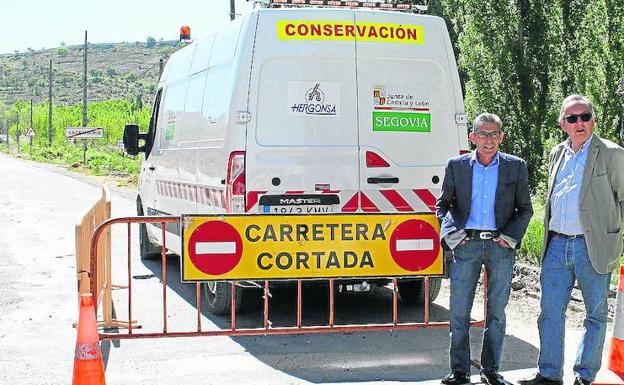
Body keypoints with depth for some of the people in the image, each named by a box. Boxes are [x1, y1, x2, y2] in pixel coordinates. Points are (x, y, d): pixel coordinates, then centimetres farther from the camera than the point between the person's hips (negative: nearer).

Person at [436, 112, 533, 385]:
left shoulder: (516, 167, 6)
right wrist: (450, 231, -3)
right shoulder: (456, 166, 6)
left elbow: (525, 209, 10)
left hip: (501, 246, 0)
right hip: (466, 245, 0)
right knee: (459, 311, -1)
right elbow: (442, 204, 13)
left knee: (497, 311, 7)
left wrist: (511, 236, -4)